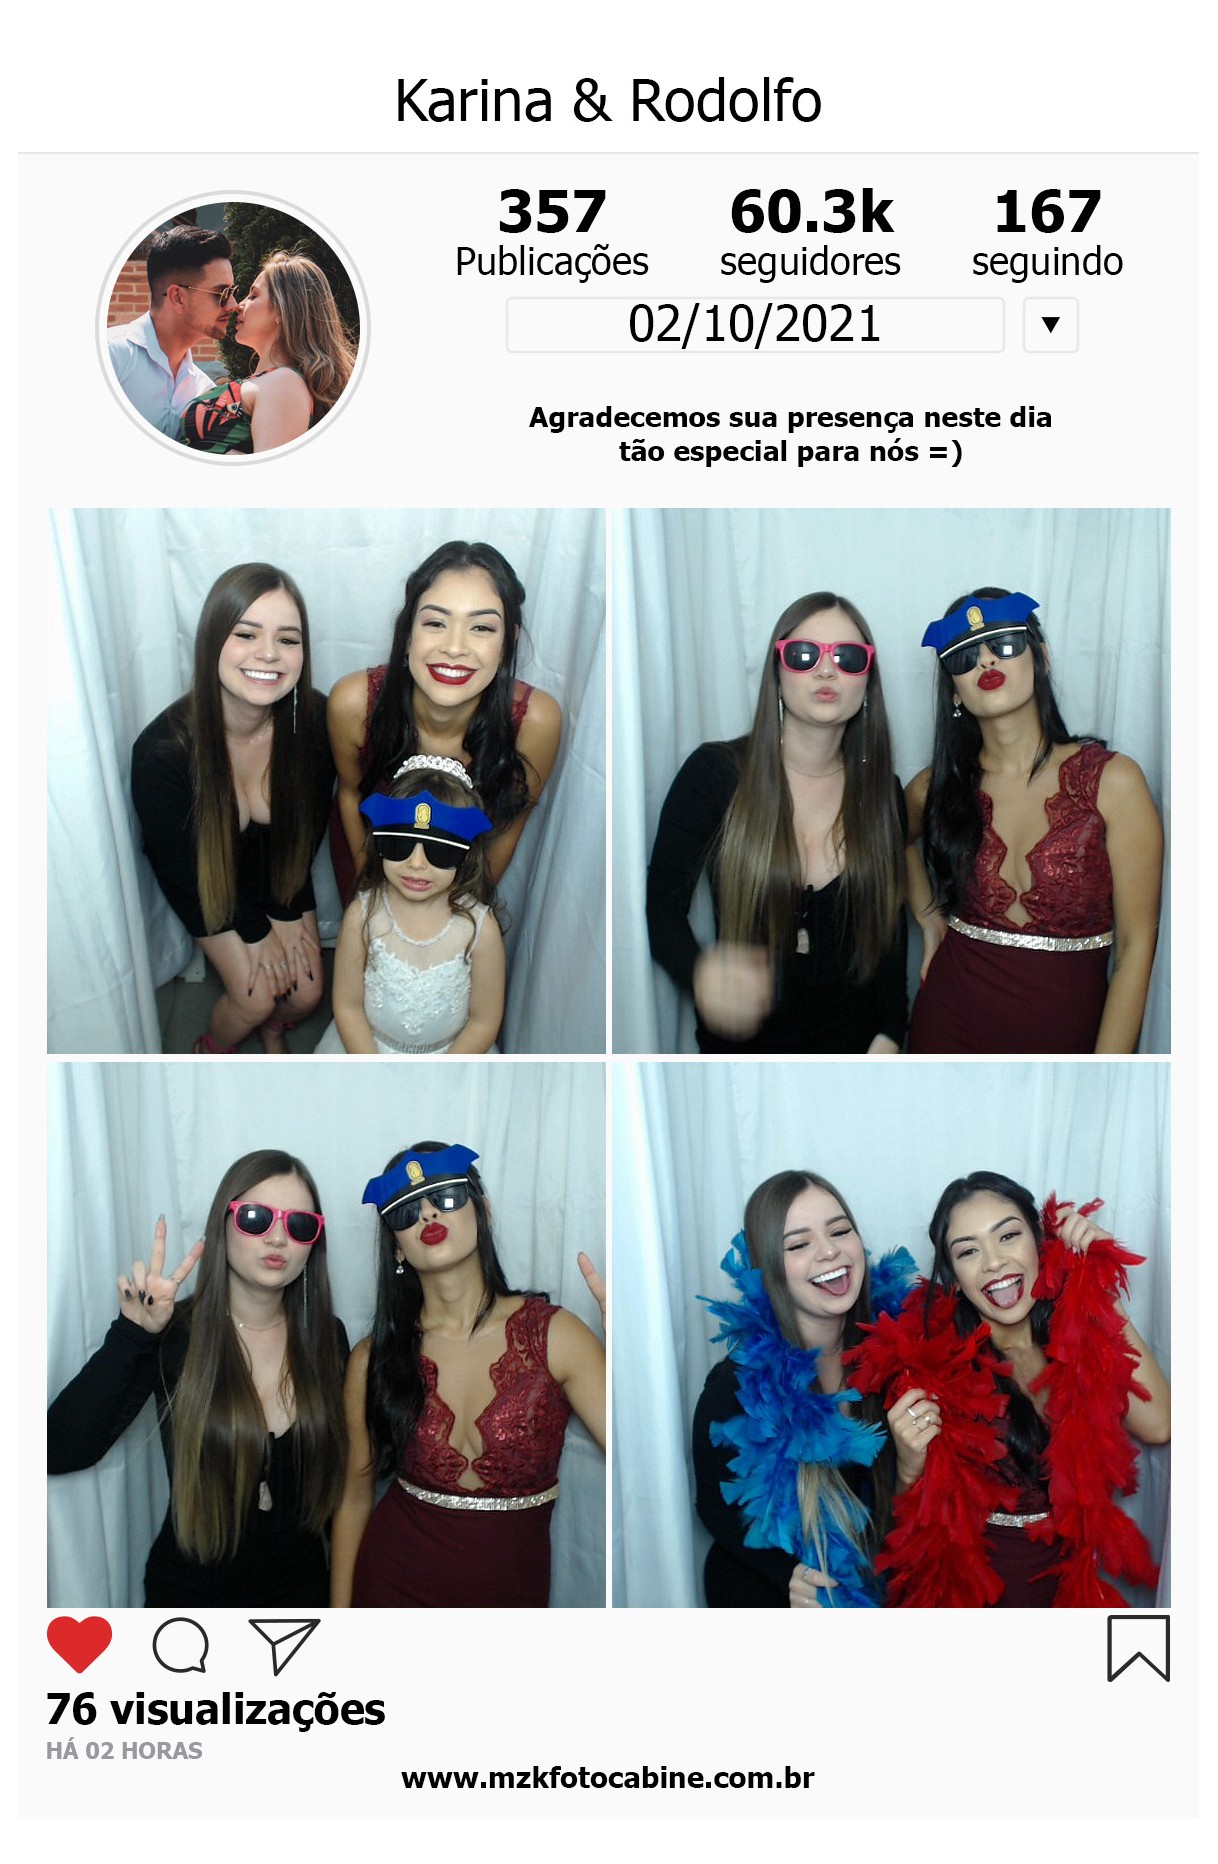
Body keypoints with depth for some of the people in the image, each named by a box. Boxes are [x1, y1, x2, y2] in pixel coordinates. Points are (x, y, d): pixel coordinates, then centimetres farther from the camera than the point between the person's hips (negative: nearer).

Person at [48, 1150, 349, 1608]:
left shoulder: (327, 1337, -7)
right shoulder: (172, 1334, -16)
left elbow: (334, 1473, 2)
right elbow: (59, 1453, -26)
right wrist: (131, 1336, -34)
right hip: (190, 1592, -2)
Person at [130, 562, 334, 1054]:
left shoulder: (314, 718, -27)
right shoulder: (163, 750, -36)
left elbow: (309, 823, -8)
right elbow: (179, 862, -18)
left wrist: (286, 912, -7)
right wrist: (255, 930, -11)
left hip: (279, 870, 3)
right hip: (203, 879, -3)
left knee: (305, 992, 1)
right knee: (254, 999, -7)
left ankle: (273, 1033, 38)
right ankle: (212, 1053, 29)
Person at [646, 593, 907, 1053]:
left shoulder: (882, 792, -3)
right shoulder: (713, 773, -13)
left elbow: (889, 927, 2)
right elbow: (661, 904, -14)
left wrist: (888, 1038, -9)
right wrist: (701, 973, -35)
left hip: (850, 1040, 2)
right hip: (740, 1040, -2)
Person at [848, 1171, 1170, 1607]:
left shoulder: (1079, 1337, -1)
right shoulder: (929, 1357, -11)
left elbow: (1158, 1426, -16)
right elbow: (911, 1524, -3)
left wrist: (1101, 1290, -11)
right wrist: (910, 1469, -27)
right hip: (965, 1596, -3)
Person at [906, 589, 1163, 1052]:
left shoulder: (1112, 781, -11)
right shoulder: (937, 789, -2)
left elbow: (1136, 945, -11)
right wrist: (930, 920, 8)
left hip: (1065, 1027, -2)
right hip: (950, 1022, 2)